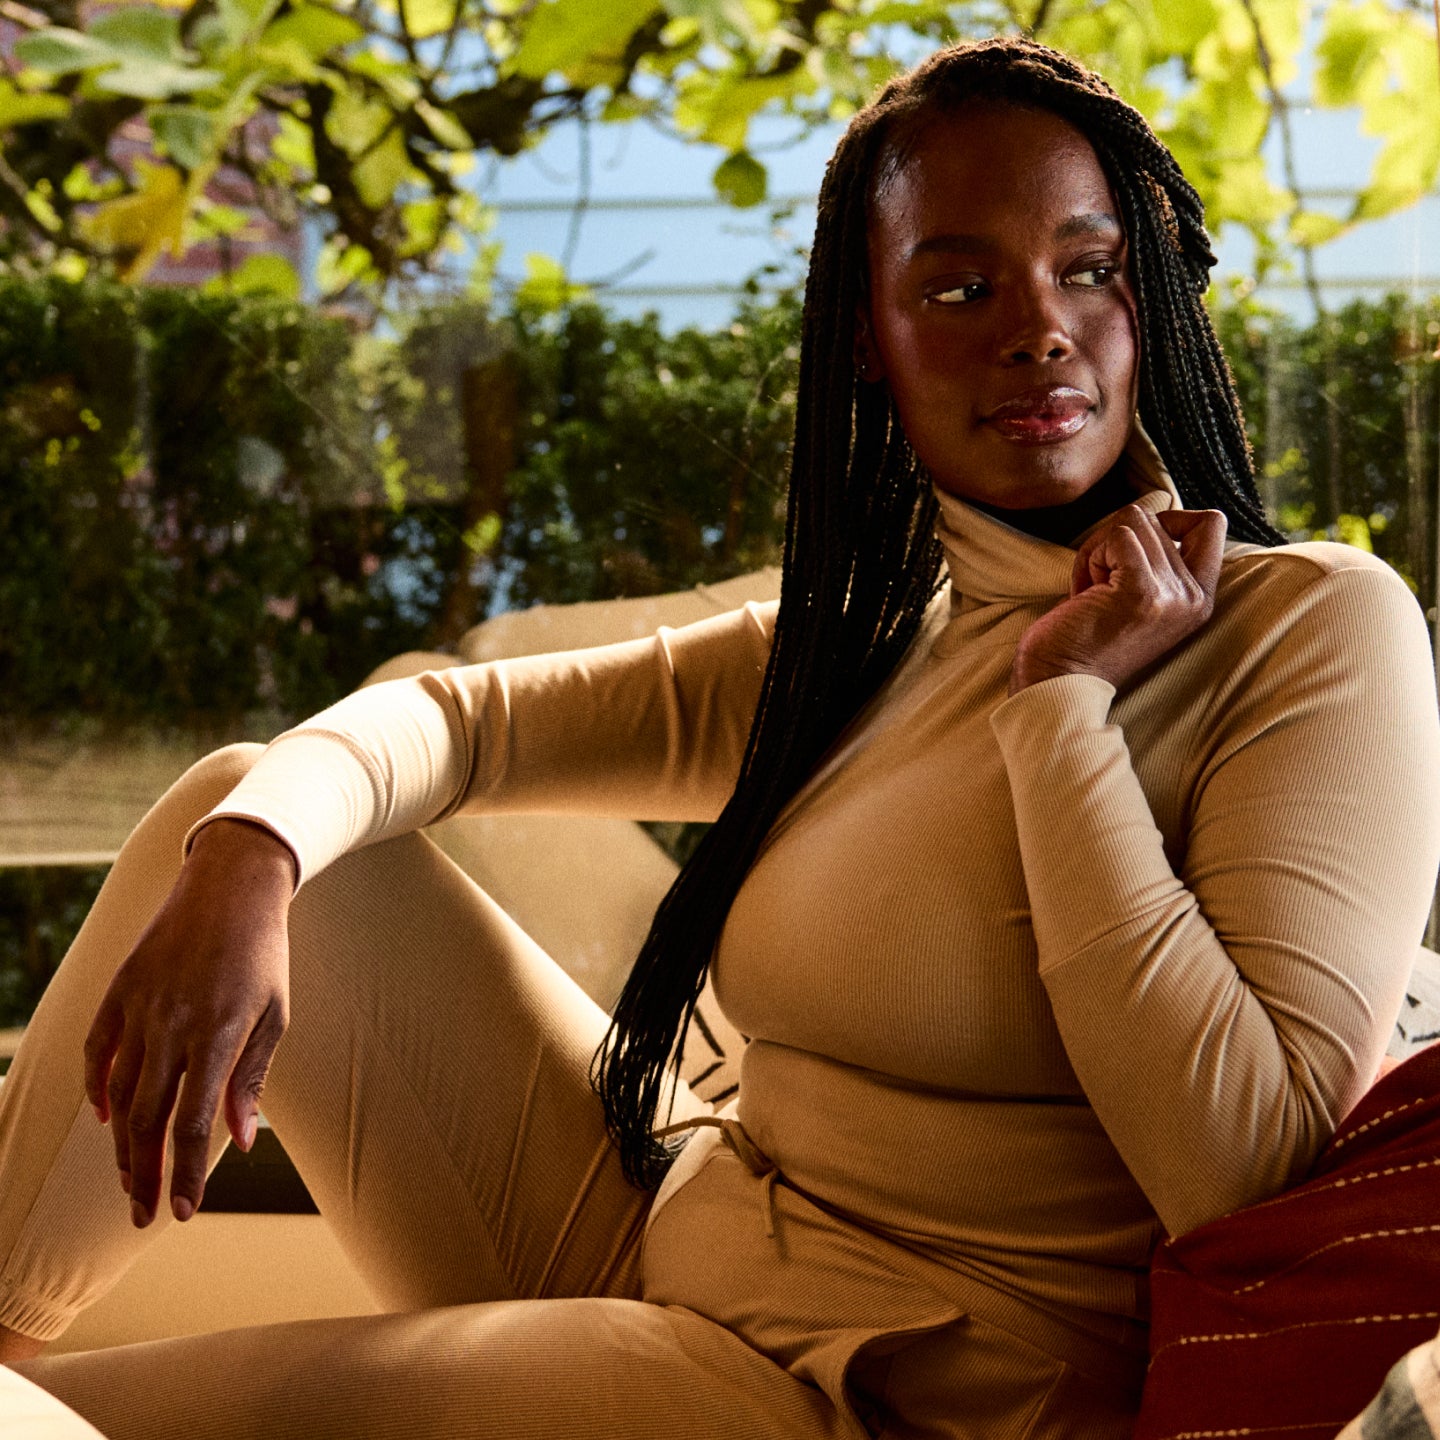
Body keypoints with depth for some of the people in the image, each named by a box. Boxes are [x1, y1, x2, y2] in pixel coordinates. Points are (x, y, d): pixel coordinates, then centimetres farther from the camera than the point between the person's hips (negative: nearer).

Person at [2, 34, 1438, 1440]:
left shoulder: (1318, 629, -12)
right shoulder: (858, 648, 9)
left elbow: (1244, 1171, -23)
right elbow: (453, 716, 7)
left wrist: (1066, 704, -19)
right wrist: (245, 861, -14)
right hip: (660, 1247, 7)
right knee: (245, 803, 4)